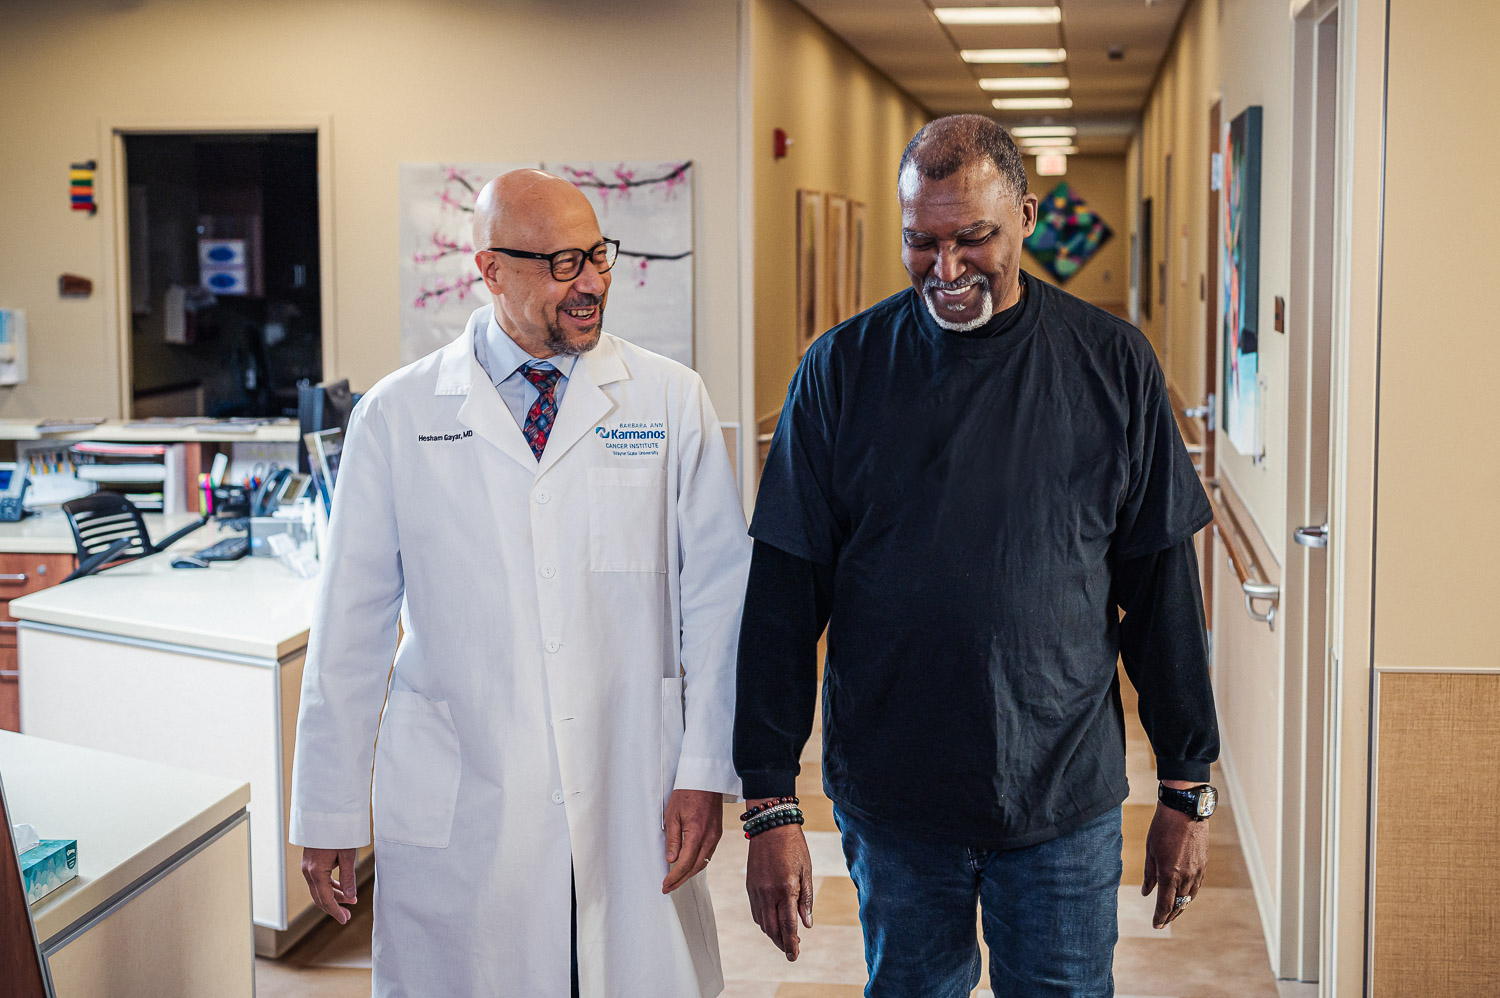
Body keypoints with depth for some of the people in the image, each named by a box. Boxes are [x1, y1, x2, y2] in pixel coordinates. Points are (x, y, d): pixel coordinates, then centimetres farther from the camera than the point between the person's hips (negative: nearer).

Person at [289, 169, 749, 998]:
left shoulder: (671, 401, 3)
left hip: (632, 806, 1)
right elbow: (351, 625, 4)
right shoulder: (396, 417, 2)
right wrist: (329, 813, 4)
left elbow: (718, 595, 4)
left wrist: (704, 772, -2)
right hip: (456, 814, 0)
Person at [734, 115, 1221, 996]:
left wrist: (1188, 789, 3)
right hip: (892, 798, 0)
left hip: (1066, 799, 0)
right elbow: (785, 593, -4)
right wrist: (771, 804, -6)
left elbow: (1162, 585, 2)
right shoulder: (843, 369, -4)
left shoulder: (1112, 363, -2)